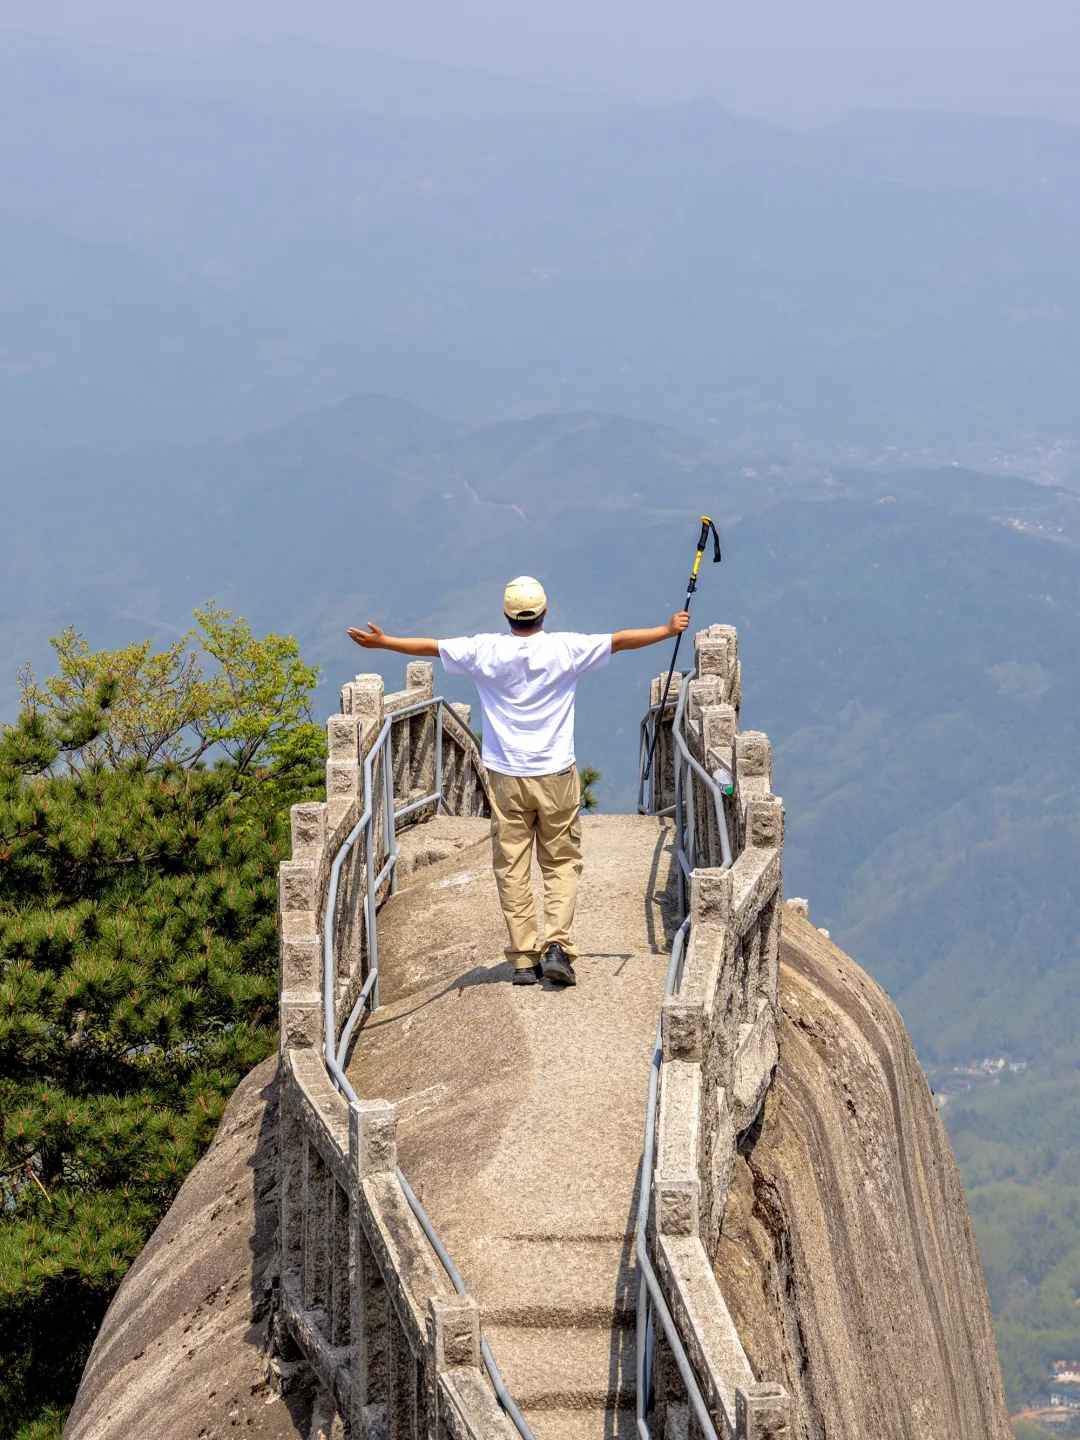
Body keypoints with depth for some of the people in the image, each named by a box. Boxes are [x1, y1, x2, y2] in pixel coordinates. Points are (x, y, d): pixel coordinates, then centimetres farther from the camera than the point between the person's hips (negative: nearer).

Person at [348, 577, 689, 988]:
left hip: (506, 777, 1)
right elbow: (621, 641, 6)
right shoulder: (566, 649, -5)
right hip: (556, 775, -1)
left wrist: (381, 642, 19)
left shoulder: (486, 651, -4)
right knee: (562, 862, 7)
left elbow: (429, 647, 6)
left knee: (512, 868, 6)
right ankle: (557, 946, -9)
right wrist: (668, 630, 21)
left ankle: (524, 959, 5)